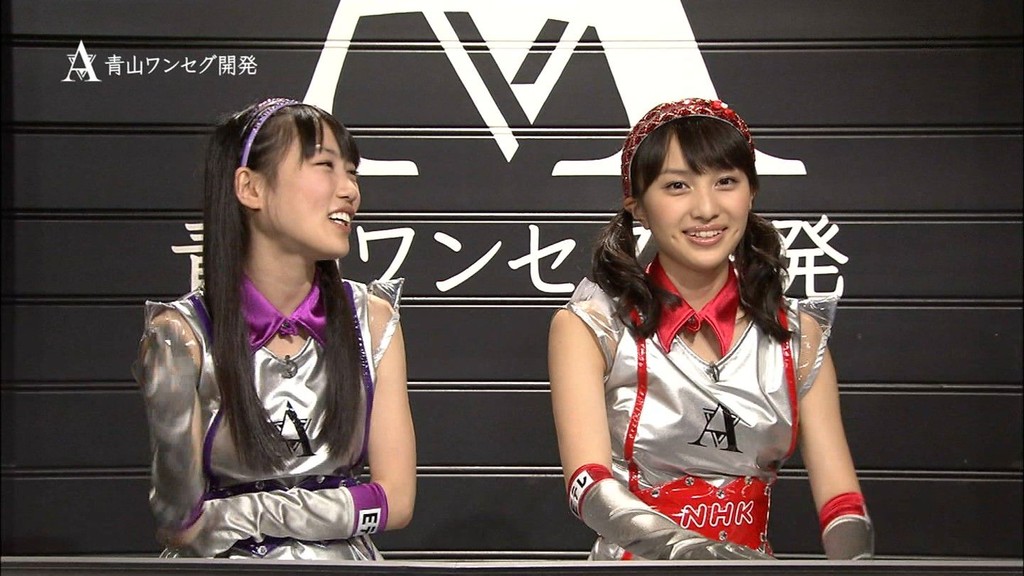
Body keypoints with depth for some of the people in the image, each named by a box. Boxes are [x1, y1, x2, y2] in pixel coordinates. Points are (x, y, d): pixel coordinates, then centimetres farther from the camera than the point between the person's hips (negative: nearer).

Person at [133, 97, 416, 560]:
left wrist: (241, 514, -9)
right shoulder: (184, 335, -6)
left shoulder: (372, 318, 1)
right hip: (229, 558, -2)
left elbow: (396, 498, -2)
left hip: (344, 557, 2)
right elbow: (182, 526, -8)